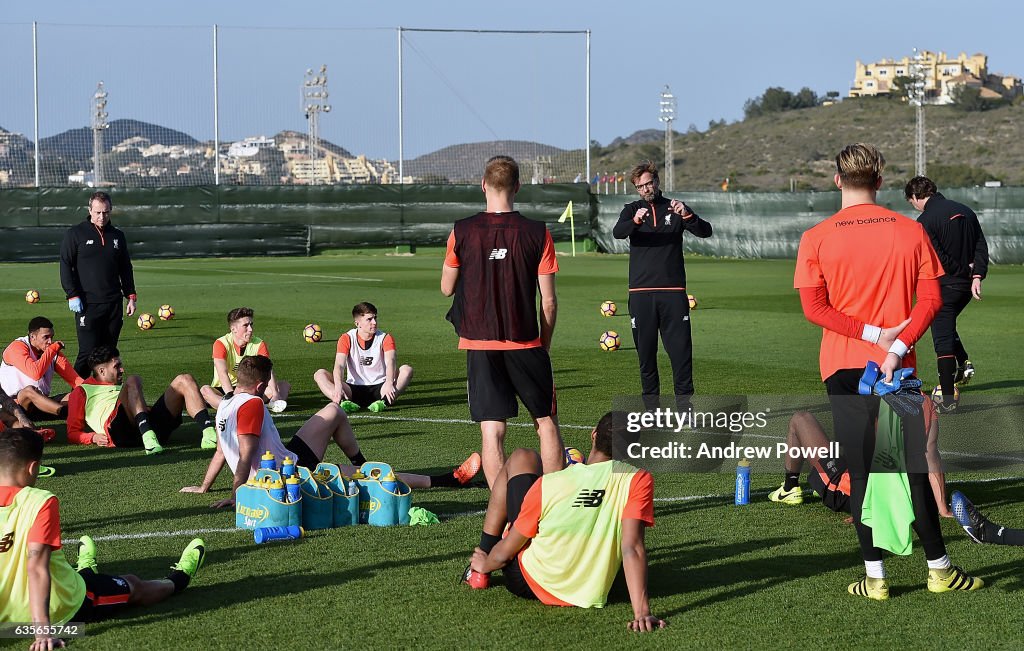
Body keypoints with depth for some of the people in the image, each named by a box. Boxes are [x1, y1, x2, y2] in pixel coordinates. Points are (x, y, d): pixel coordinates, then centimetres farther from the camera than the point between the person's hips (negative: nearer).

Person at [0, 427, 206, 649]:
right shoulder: (40, 501, -24)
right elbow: (36, 566, -31)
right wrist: (43, 629, -33)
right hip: (61, 610, -5)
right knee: (133, 585, 25)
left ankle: (85, 572, 73)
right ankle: (177, 580, 54)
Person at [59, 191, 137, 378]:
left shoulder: (117, 236, 14)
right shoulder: (75, 234, 1)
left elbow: (126, 269, 20)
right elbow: (65, 266, -2)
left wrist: (131, 296, 13)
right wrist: (72, 295, -11)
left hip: (113, 304, 4)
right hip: (88, 304, -4)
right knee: (88, 352, -11)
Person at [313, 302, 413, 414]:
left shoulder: (385, 338, -1)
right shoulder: (347, 339, -1)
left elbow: (390, 362, -19)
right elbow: (339, 365, -16)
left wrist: (389, 383, -40)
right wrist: (338, 387, -37)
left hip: (379, 389, 0)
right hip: (354, 390, 0)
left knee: (407, 369, -23)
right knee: (319, 374, -19)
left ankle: (384, 402, -45)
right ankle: (345, 402, -45)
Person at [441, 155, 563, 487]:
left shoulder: (462, 231, -4)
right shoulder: (537, 233, -5)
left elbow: (447, 288, 7)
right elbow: (549, 301, -3)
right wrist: (544, 345, 9)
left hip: (479, 345, 0)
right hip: (525, 345, 0)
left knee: (492, 430, 1)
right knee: (546, 423, 12)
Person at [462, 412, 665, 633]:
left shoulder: (547, 484, -19)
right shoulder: (638, 481, -20)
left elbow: (504, 553, -10)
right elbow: (632, 549, -29)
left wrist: (484, 565, 11)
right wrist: (642, 612, -29)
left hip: (526, 583, -1)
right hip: (588, 594, 1)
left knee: (523, 459, 16)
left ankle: (478, 573, 26)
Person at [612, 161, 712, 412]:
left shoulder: (675, 208, 8)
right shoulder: (632, 210, 8)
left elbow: (705, 231, -3)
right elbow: (617, 232, -13)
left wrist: (687, 216, -23)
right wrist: (635, 220, -34)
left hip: (673, 290, -1)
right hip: (641, 291, 1)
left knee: (680, 347, -5)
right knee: (645, 350, 4)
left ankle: (684, 401, 1)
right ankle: (650, 404, 13)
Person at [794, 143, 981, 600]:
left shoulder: (816, 238, -3)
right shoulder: (911, 232, 1)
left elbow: (813, 308, -9)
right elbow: (932, 300, -6)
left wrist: (873, 334, -11)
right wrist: (897, 345, -12)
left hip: (843, 368, -1)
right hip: (898, 368, 1)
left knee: (861, 471, 3)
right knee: (915, 467, 9)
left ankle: (874, 576, 3)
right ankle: (939, 567, 15)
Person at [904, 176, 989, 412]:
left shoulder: (925, 220, -13)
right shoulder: (964, 211, 9)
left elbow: (937, 258, -19)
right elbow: (981, 245, 5)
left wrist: (963, 270, -6)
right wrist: (977, 276, -3)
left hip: (944, 285, -7)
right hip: (967, 285, 7)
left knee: (942, 339, -1)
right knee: (947, 326, 28)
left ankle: (947, 397, 0)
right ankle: (964, 364, 13)